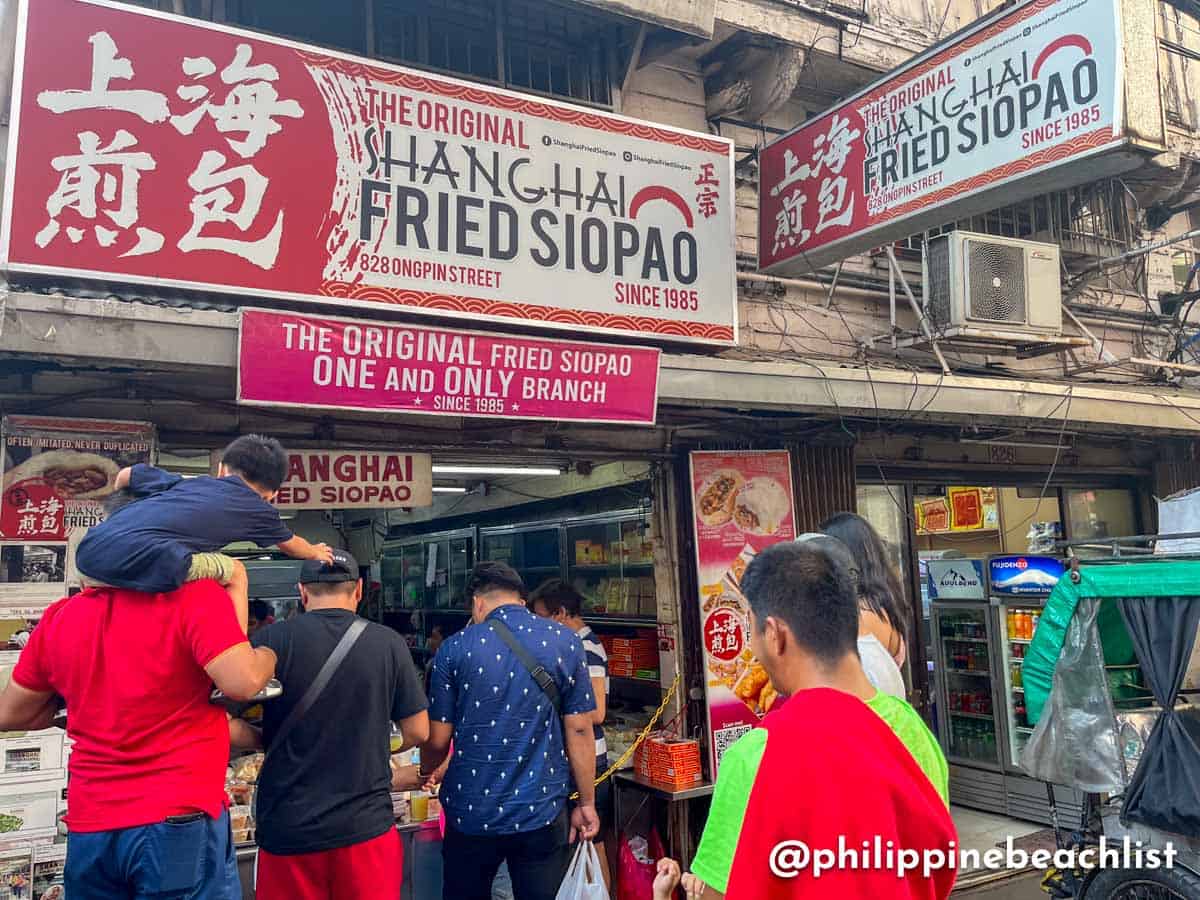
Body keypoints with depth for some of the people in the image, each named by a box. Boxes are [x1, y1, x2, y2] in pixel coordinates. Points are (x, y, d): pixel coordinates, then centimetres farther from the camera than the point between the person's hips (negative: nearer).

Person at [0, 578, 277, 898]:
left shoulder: (59, 617, 5)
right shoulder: (193, 594, -13)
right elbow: (243, 682, -21)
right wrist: (268, 654, -1)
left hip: (88, 828, 6)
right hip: (179, 820, -5)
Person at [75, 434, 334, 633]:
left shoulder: (190, 482, 29)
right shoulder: (259, 510, 20)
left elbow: (124, 476, 42)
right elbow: (291, 545, 41)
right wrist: (315, 552, 63)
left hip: (88, 553, 5)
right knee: (235, 573, 18)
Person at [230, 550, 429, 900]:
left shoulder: (271, 640, -8)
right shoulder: (390, 643, -4)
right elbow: (418, 733, 1)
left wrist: (267, 741, 8)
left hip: (288, 829, 0)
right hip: (366, 825, 0)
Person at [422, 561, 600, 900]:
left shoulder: (455, 648, -5)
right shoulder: (566, 643, -3)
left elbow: (438, 740, -1)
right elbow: (579, 730, -4)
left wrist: (426, 772, 20)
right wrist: (586, 803, 6)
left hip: (472, 813, 0)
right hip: (542, 810, 0)